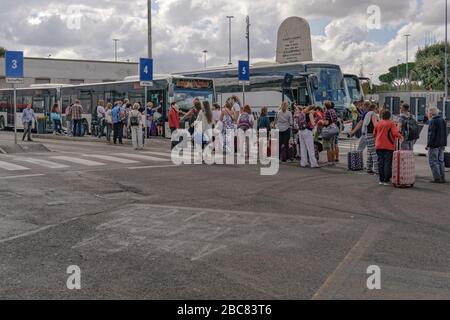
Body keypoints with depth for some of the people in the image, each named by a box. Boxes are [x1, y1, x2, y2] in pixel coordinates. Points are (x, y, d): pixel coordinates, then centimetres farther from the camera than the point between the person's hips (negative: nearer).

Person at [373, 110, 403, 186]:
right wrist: (400, 137, 3)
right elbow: (395, 133, -15)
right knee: (388, 163, 0)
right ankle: (386, 180, -2)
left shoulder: (378, 123, 7)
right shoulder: (391, 123, -6)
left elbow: (374, 134, 13)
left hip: (379, 146, 4)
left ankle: (381, 180, 10)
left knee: (380, 162, 9)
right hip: (388, 146, -4)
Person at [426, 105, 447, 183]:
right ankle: (442, 178, 16)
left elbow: (431, 134, -19)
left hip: (434, 145, -9)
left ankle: (437, 178, -6)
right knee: (441, 161, 14)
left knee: (433, 161, -3)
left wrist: (429, 145, -15)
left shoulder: (433, 121, -14)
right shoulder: (443, 120, 13)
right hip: (442, 145, 9)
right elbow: (445, 133, 17)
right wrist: (444, 144, 20)